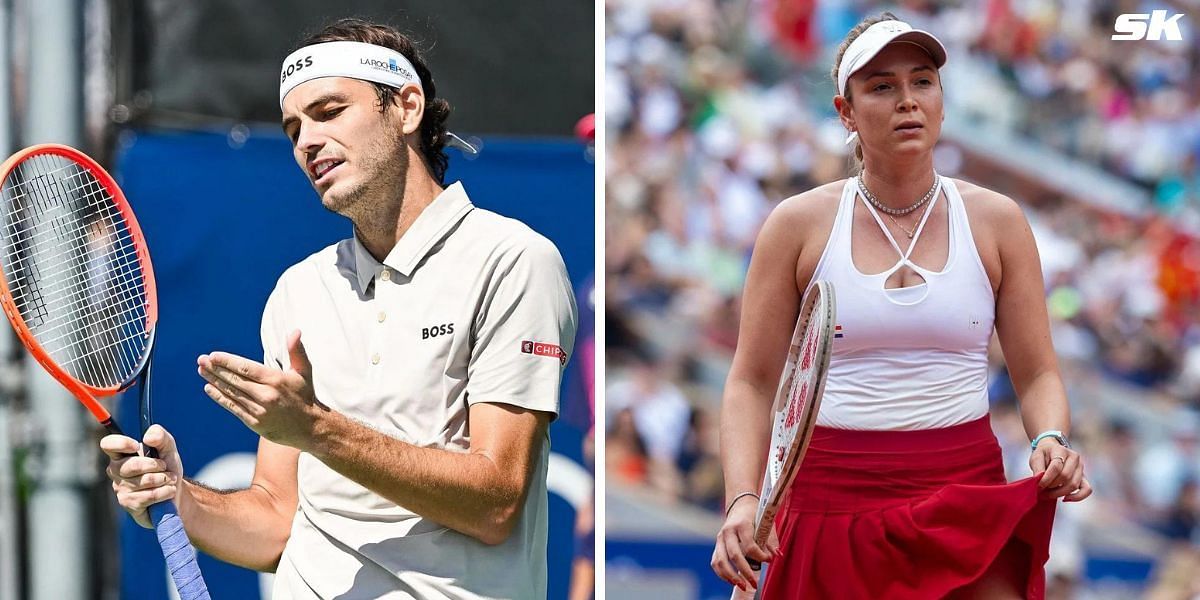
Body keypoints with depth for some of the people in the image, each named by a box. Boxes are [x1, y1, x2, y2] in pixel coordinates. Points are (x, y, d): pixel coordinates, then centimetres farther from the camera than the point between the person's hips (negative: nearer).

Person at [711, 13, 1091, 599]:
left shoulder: (996, 221, 6)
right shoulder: (798, 225, 3)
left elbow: (1037, 374, 8)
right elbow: (752, 383, 3)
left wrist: (1051, 441, -14)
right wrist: (743, 499, -12)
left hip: (968, 499, 0)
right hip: (831, 501, 0)